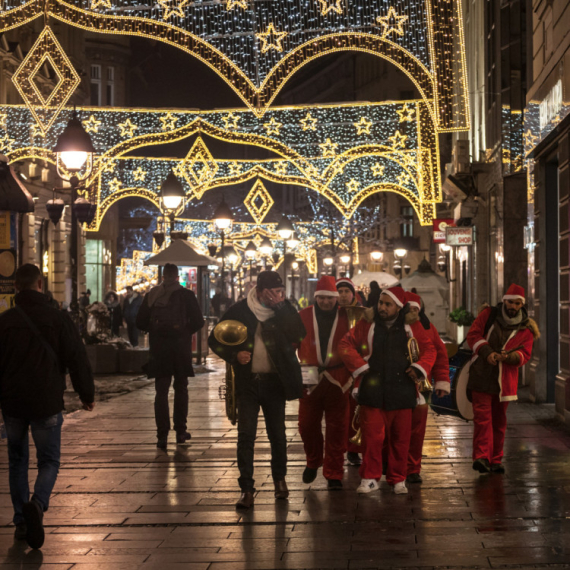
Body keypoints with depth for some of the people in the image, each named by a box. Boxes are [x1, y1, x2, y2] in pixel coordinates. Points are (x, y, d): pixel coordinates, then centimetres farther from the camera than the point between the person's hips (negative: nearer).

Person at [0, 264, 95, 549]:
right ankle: (37, 504, -20)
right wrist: (87, 394, 6)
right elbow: (77, 359, -5)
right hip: (47, 403, -1)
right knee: (48, 461, 8)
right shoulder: (58, 318, -6)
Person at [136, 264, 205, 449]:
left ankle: (162, 435, -3)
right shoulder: (186, 295, -5)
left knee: (161, 391, 4)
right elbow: (198, 321, -8)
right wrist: (186, 331, 10)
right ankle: (180, 431, 15)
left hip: (158, 349, 1)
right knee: (181, 388, 13)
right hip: (181, 348, -1)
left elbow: (140, 322, 0)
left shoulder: (151, 295, 0)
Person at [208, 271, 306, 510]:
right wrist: (234, 355, -13)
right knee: (246, 434, -5)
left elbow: (299, 333, -16)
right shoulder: (240, 311, -1)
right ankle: (246, 488, 0)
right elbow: (215, 340, 4)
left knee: (277, 434, 9)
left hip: (274, 382, 1)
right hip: (247, 382, -1)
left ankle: (279, 478, 29)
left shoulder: (284, 310, 1)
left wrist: (279, 307, -20)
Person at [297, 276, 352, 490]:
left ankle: (334, 474, 11)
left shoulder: (345, 317, 3)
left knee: (336, 428, 2)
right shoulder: (304, 316, 4)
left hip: (337, 380, -1)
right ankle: (313, 462, 34)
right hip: (310, 378, 1)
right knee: (307, 424, 8)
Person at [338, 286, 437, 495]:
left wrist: (419, 368, -6)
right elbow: (345, 344, 8)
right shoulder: (367, 323, 4)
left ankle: (398, 479, 18)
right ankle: (370, 478, 9)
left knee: (400, 438, 6)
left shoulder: (411, 326, 5)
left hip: (401, 390, 1)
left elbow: (429, 350, 11)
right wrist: (359, 366, -2)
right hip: (372, 391, -1)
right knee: (372, 436, -3)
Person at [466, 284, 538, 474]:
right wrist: (487, 352, -17)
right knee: (482, 416, -12)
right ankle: (481, 457, -19)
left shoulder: (526, 328, 5)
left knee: (499, 421, 9)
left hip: (505, 380, 2)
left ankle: (495, 460, 17)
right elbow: (473, 335, -1)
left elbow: (525, 355, 1)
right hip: (481, 377, -2)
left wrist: (511, 356, -21)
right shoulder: (488, 315, 3)